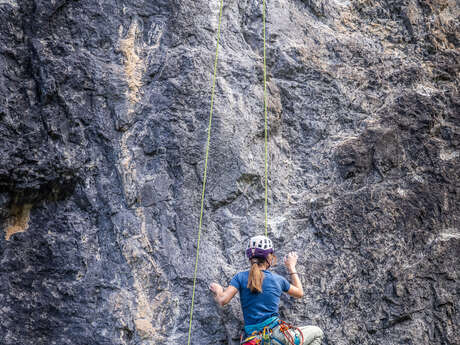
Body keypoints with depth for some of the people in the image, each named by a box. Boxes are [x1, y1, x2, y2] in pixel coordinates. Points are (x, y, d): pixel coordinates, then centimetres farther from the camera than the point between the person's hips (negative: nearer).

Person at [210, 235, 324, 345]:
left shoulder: (240, 277, 1)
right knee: (317, 333, 17)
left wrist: (218, 291, 14)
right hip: (276, 333, -1)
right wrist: (291, 268, 33)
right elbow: (299, 293, 23)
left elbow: (223, 300, -9)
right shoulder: (278, 279, 5)